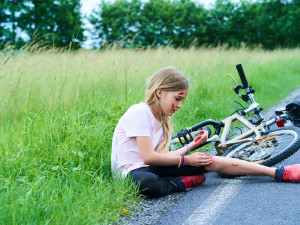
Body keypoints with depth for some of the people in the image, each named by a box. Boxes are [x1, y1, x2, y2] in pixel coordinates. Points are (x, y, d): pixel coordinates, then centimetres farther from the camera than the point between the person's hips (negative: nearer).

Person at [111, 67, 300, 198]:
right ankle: (179, 184, -14)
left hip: (152, 167, 8)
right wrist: (186, 160, -14)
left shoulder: (161, 119, 12)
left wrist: (192, 145, 15)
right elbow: (148, 156, -21)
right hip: (133, 169, -8)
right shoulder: (140, 112, -15)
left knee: (212, 162, -6)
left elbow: (163, 156, 2)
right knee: (149, 185, -48)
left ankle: (278, 173, -3)